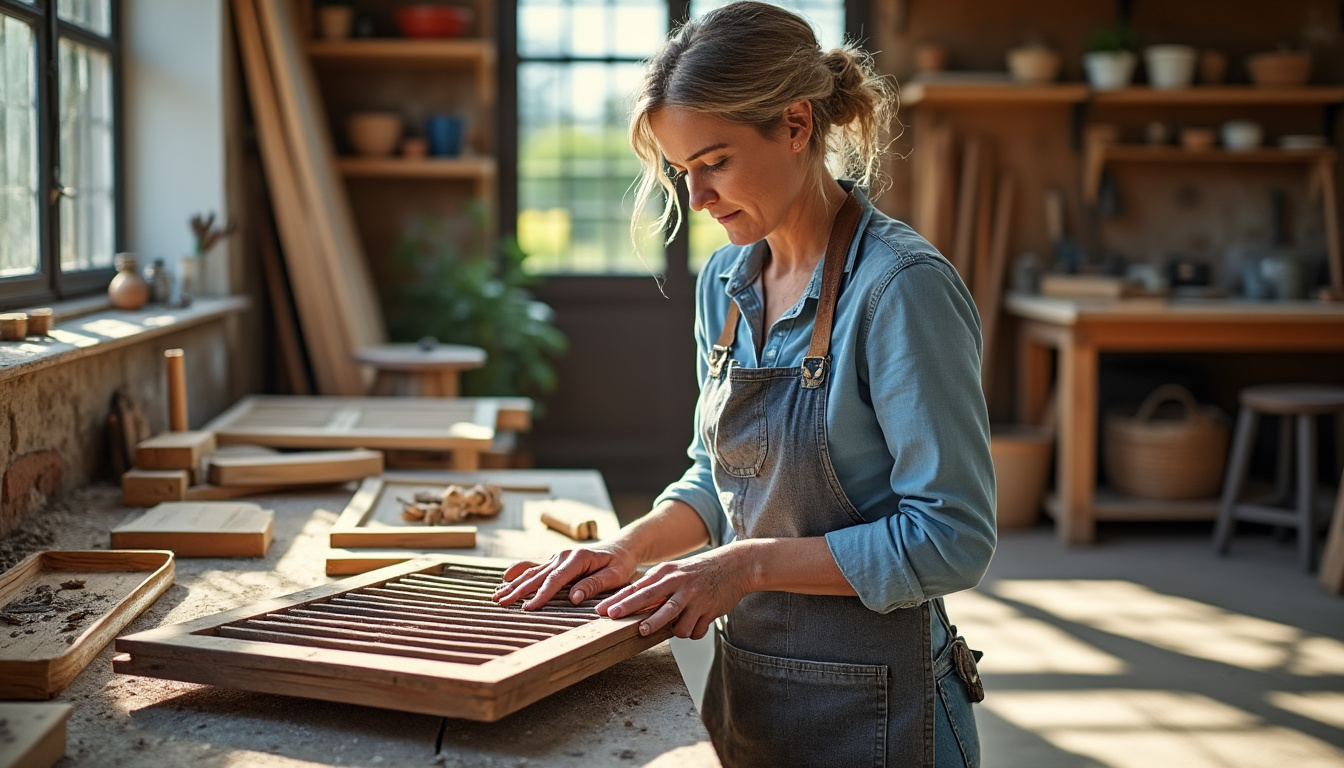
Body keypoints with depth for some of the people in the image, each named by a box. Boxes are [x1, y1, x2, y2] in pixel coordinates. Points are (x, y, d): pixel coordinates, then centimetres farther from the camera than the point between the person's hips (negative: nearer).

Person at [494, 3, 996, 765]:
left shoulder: (901, 287, -20)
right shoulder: (725, 281, 3)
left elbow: (950, 539, -22)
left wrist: (750, 564, -21)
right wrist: (630, 547, -3)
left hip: (869, 703, -7)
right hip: (746, 684, 7)